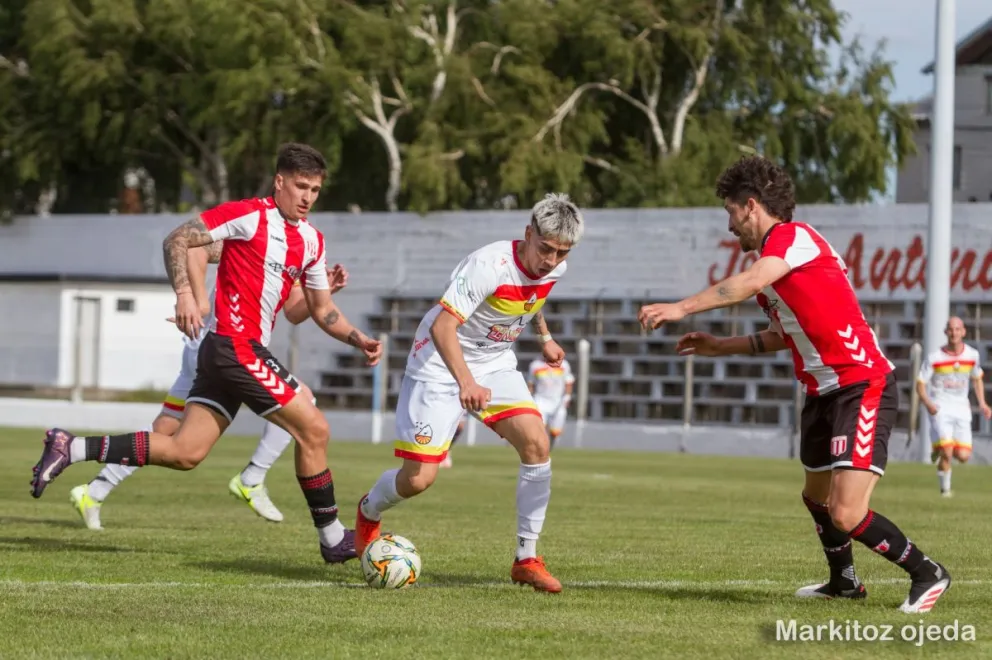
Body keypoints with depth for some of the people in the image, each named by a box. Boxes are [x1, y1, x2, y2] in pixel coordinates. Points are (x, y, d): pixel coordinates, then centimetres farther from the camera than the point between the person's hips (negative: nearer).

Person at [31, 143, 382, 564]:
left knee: (184, 452, 4)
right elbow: (177, 240, -9)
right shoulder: (249, 215, -8)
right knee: (314, 428, -7)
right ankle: (332, 538, 4)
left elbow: (322, 311, 23)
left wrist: (359, 340, 8)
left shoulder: (311, 241, 15)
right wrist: (184, 292, -23)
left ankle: (71, 448, 7)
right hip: (236, 347, -8)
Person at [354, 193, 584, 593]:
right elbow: (443, 325, -39)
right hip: (440, 365, -6)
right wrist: (465, 382, -52)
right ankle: (368, 513, 29)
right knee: (418, 479, -9)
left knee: (537, 444, -17)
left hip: (495, 365, 6)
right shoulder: (489, 266, -31)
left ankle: (527, 559, -6)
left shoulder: (554, 269, -6)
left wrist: (544, 337, 28)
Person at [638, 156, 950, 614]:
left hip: (862, 386, -10)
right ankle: (844, 582, 45)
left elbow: (750, 282, -32)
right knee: (817, 497, 24)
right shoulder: (772, 258, 16)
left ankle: (926, 573, 3)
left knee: (847, 514, -16)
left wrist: (681, 308, -33)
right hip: (824, 392, 10)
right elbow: (784, 333, 26)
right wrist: (721, 346, 24)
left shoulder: (793, 236, -14)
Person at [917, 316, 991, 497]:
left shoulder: (972, 355, 3)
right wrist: (927, 403, -21)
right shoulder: (934, 358, -7)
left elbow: (977, 379, 20)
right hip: (940, 409, -3)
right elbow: (920, 384, -2)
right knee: (947, 452, -18)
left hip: (961, 409, 3)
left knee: (963, 456, -7)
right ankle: (945, 488, 5)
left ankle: (940, 449, 28)